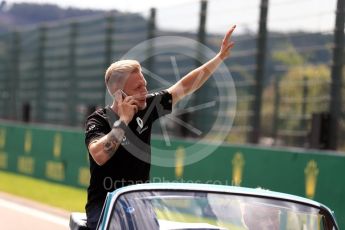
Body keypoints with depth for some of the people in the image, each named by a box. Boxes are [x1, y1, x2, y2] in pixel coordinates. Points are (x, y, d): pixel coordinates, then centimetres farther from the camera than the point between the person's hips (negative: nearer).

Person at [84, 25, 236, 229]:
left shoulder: (147, 108, 4)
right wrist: (123, 121, -23)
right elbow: (99, 156, -29)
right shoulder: (98, 120, -10)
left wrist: (220, 57, 7)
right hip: (104, 205, -5)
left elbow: (185, 87, 9)